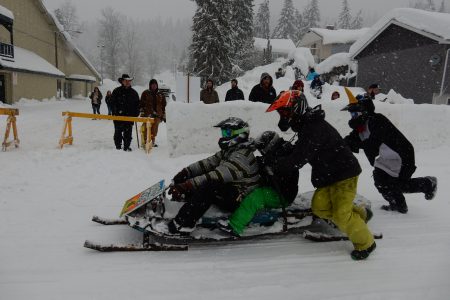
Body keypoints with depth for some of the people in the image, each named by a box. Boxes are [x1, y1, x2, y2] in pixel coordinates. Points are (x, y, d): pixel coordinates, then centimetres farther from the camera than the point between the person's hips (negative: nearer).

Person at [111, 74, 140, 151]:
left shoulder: (134, 92, 10)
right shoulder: (116, 91, 2)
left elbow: (137, 104, 14)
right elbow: (112, 102, 0)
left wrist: (136, 114, 5)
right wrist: (115, 112, -10)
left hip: (130, 116, 2)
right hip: (118, 116, -2)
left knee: (128, 133, 6)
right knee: (118, 132, 4)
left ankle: (126, 147, 15)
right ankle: (118, 146, 13)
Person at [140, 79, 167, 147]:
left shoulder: (161, 95, 14)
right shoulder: (145, 93, 6)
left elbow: (164, 106, 16)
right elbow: (141, 104, 5)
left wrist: (164, 116, 13)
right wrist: (142, 113, -3)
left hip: (157, 115, 3)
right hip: (147, 115, -2)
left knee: (154, 129, 3)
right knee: (145, 129, -8)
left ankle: (152, 142, 13)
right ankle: (144, 142, -2)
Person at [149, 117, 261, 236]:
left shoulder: (242, 155, -22)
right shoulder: (229, 150, 11)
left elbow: (218, 176, -32)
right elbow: (209, 162, 5)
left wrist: (188, 185, -36)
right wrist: (186, 171, -8)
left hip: (239, 199, -10)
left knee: (206, 187, -34)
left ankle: (182, 224, -32)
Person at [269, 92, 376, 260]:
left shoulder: (313, 129, -25)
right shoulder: (307, 125, 8)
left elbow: (299, 159, -27)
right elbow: (298, 150, 21)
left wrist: (275, 163, -16)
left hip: (344, 173, -10)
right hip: (328, 175, 10)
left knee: (340, 215, -9)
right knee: (319, 207, 2)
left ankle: (365, 243, 14)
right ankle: (360, 215, 19)